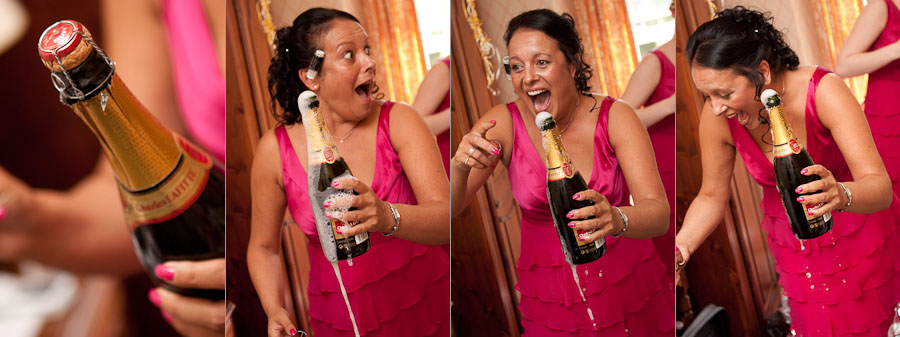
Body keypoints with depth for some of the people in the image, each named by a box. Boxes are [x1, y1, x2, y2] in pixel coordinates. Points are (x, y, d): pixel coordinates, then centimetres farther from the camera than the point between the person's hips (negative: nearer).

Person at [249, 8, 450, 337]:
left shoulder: (398, 121, -14)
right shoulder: (275, 149, -11)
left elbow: (447, 219, -25)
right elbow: (263, 247, 2)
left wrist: (388, 218, -45)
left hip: (425, 304, 0)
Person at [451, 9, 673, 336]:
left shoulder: (615, 117, -14)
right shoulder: (504, 122, -12)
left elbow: (659, 214, -23)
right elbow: (447, 208, -15)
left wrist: (616, 220, -46)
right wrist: (459, 166, -37)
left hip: (629, 287, 0)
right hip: (550, 299, 0)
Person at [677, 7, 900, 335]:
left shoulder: (823, 92, -33)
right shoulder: (717, 117, -23)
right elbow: (712, 197, -8)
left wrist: (841, 195, -59)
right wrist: (679, 248, -24)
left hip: (859, 229, -2)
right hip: (793, 243, 2)